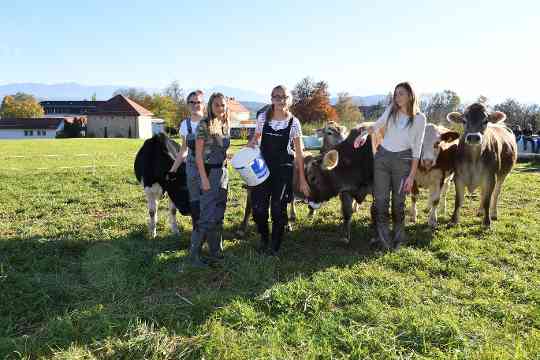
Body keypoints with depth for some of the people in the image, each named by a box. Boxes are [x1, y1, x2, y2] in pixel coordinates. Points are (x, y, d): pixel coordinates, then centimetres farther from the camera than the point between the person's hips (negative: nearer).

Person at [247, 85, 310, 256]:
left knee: (278, 208, 0)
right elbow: (256, 137, 18)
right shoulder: (263, 117, 1)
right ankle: (264, 239, 26)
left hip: (284, 169, -2)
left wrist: (302, 178, -3)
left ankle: (275, 245, 20)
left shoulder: (294, 122, -3)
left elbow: (299, 152, -1)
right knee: (258, 207, -2)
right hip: (263, 166, 2)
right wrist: (250, 144, -6)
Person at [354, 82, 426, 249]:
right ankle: (384, 238, 9)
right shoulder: (391, 110, 4)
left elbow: (416, 150, -3)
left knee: (398, 201, 4)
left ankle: (399, 237, 23)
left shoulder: (419, 118, -3)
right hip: (381, 157, 3)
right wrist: (364, 134, -2)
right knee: (381, 199, -1)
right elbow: (376, 125, 19)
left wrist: (411, 175, -6)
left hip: (402, 160, -2)